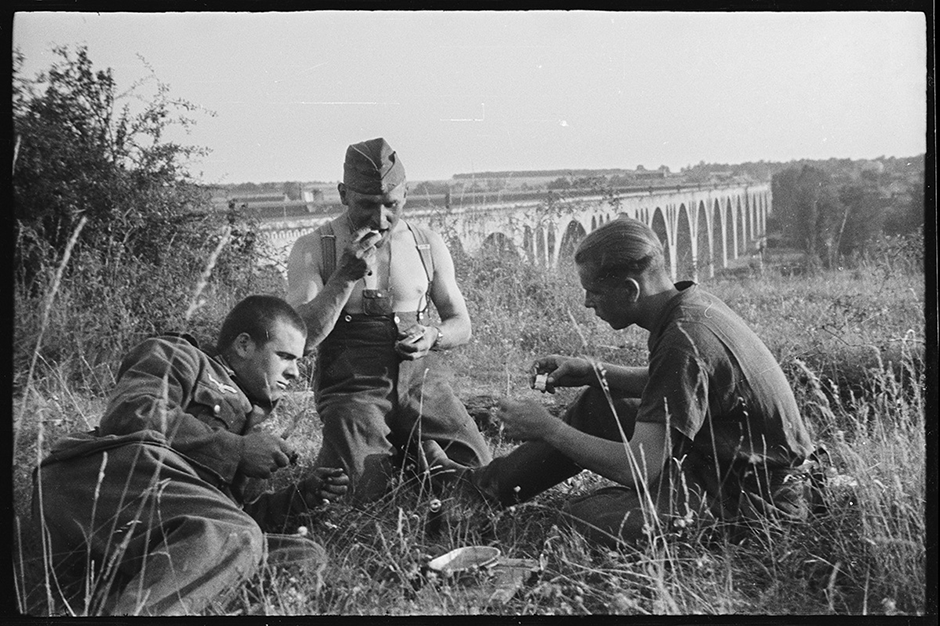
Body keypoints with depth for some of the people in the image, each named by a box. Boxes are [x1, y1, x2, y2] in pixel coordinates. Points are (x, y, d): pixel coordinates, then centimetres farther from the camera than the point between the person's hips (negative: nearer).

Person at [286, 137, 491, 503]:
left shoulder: (428, 246, 9)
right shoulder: (313, 250, -1)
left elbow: (461, 324, 16)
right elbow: (303, 338, -11)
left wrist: (433, 335, -8)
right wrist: (346, 275, -20)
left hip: (423, 381, 3)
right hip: (351, 387, -3)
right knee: (368, 495, -26)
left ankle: (415, 451, 5)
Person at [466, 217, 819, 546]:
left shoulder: (684, 341, -30)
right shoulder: (691, 302, -2)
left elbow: (640, 467, -29)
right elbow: (665, 385, 18)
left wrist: (548, 429, -18)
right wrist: (590, 372, 6)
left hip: (758, 499, -9)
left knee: (588, 517, -25)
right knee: (596, 405, 12)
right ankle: (495, 485, 22)